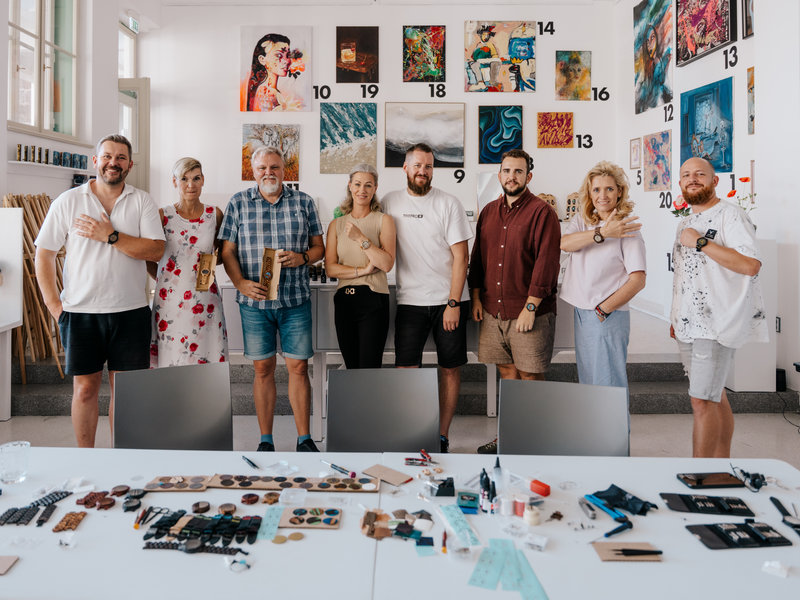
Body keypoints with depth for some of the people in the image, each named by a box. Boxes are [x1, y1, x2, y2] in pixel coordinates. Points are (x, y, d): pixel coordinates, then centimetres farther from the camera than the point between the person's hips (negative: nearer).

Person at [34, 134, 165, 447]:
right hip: (81, 312, 0)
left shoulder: (142, 201, 4)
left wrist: (111, 236, -16)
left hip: (131, 311, 0)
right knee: (85, 387, 5)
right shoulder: (68, 201, 4)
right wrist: (54, 305, -2)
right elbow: (43, 255, 5)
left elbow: (156, 249, -8)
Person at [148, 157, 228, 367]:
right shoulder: (163, 216, 1)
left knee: (206, 361, 1)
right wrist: (164, 278, 0)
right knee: (170, 360, 0)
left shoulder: (215, 215, 5)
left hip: (205, 299, 1)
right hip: (170, 299, -1)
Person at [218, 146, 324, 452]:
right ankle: (265, 440, 17)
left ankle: (304, 438, 13)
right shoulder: (238, 203, 7)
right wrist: (240, 282, -11)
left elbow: (319, 247, 10)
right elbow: (227, 251, 5)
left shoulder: (304, 202, 8)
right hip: (254, 301, 0)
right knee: (263, 369, 6)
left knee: (298, 367, 2)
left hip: (296, 300, 0)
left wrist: (301, 258, -11)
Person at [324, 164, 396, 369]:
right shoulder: (337, 224, 10)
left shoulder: (384, 220, 2)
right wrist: (363, 270, -11)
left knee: (369, 368, -7)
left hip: (373, 300, -3)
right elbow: (330, 268, 1)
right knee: (351, 367, 10)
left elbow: (387, 264, -9)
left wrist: (360, 238, -14)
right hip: (344, 300, 3)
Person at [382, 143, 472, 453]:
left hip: (449, 300, -1)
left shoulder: (448, 203, -1)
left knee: (450, 370, 4)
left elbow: (460, 256, -5)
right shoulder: (390, 202, 6)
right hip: (409, 300, 1)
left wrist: (453, 303, -10)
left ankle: (442, 437, 16)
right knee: (405, 370, -4)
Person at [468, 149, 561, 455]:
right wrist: (476, 297, 10)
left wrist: (530, 307, -16)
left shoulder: (542, 212, -7)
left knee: (530, 376, 2)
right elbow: (477, 256, 18)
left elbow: (546, 262, -13)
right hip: (492, 311, 6)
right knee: (506, 372, 14)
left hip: (529, 313, -6)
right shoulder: (489, 212, 13)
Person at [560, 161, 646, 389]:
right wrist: (602, 233, -24)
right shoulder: (581, 220, 8)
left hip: (608, 317, -6)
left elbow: (638, 280, -14)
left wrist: (603, 310, -12)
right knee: (587, 380, 16)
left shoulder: (627, 227, -9)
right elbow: (564, 243, -13)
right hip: (581, 314, 6)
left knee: (608, 384, 0)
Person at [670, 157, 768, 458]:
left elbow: (750, 265, -21)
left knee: (702, 400, -10)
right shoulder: (685, 222, 18)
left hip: (716, 324, -8)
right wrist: (676, 318, 19)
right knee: (715, 396, 14)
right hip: (688, 325, 8)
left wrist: (701, 242, -19)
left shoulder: (730, 215, -8)